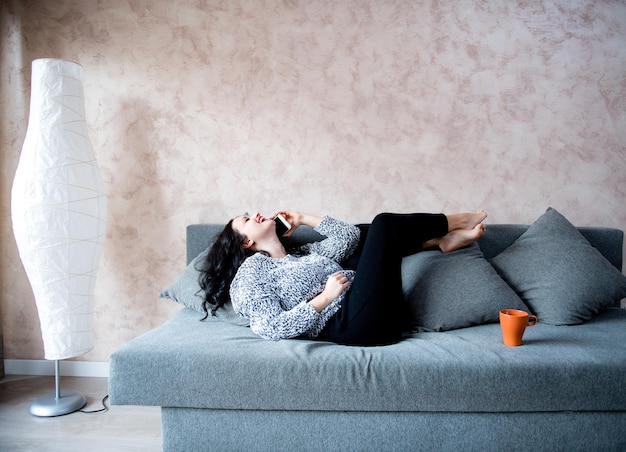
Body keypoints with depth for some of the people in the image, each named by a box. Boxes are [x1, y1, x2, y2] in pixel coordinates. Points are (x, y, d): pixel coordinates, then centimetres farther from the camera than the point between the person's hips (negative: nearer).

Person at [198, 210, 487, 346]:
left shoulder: (303, 253, 24)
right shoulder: (251, 271, 0)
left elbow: (348, 237, 21)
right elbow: (271, 328, -14)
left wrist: (304, 219, 20)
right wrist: (325, 297, -16)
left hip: (379, 315, 9)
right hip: (351, 324, -9)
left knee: (372, 234, 25)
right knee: (383, 223, -5)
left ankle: (440, 241, 16)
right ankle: (451, 222, 19)